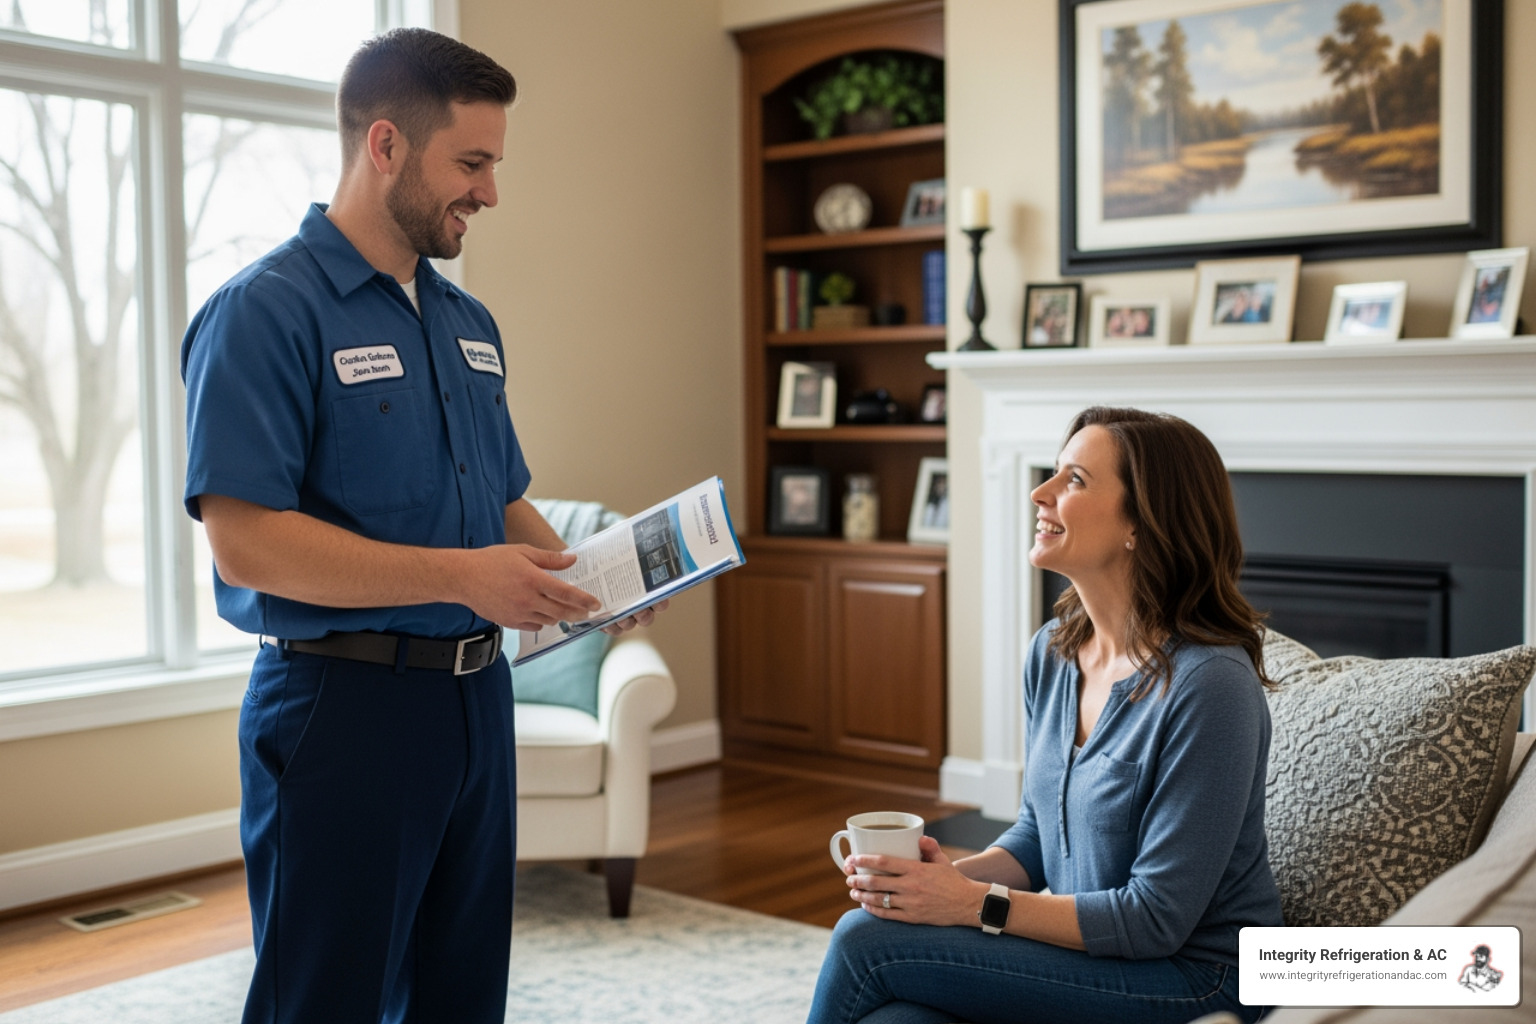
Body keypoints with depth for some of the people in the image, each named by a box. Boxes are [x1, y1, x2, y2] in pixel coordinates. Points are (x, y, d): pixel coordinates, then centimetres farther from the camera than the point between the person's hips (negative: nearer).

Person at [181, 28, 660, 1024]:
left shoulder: (470, 322, 12)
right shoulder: (267, 310, -12)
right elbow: (245, 541, -20)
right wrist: (461, 577, -24)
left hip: (478, 695, 8)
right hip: (344, 706, -7)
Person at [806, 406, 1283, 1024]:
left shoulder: (1208, 683, -21)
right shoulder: (1053, 652, 3)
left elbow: (1155, 920, -19)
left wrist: (976, 903, -19)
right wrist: (953, 875, -7)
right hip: (1082, 947, 6)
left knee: (866, 940, -16)